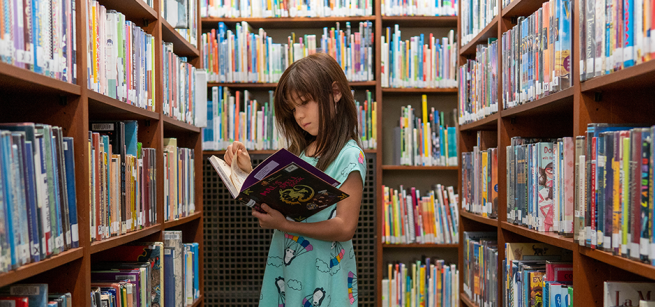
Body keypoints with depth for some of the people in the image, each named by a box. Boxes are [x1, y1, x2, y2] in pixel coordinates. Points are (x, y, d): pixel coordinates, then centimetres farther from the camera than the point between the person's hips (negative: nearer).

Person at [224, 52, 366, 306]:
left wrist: (285, 225, -25)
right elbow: (274, 205, 9)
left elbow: (345, 228, -19)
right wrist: (249, 172, -4)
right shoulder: (299, 152, 7)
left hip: (322, 278, -6)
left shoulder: (349, 156, -14)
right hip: (284, 271, 6)